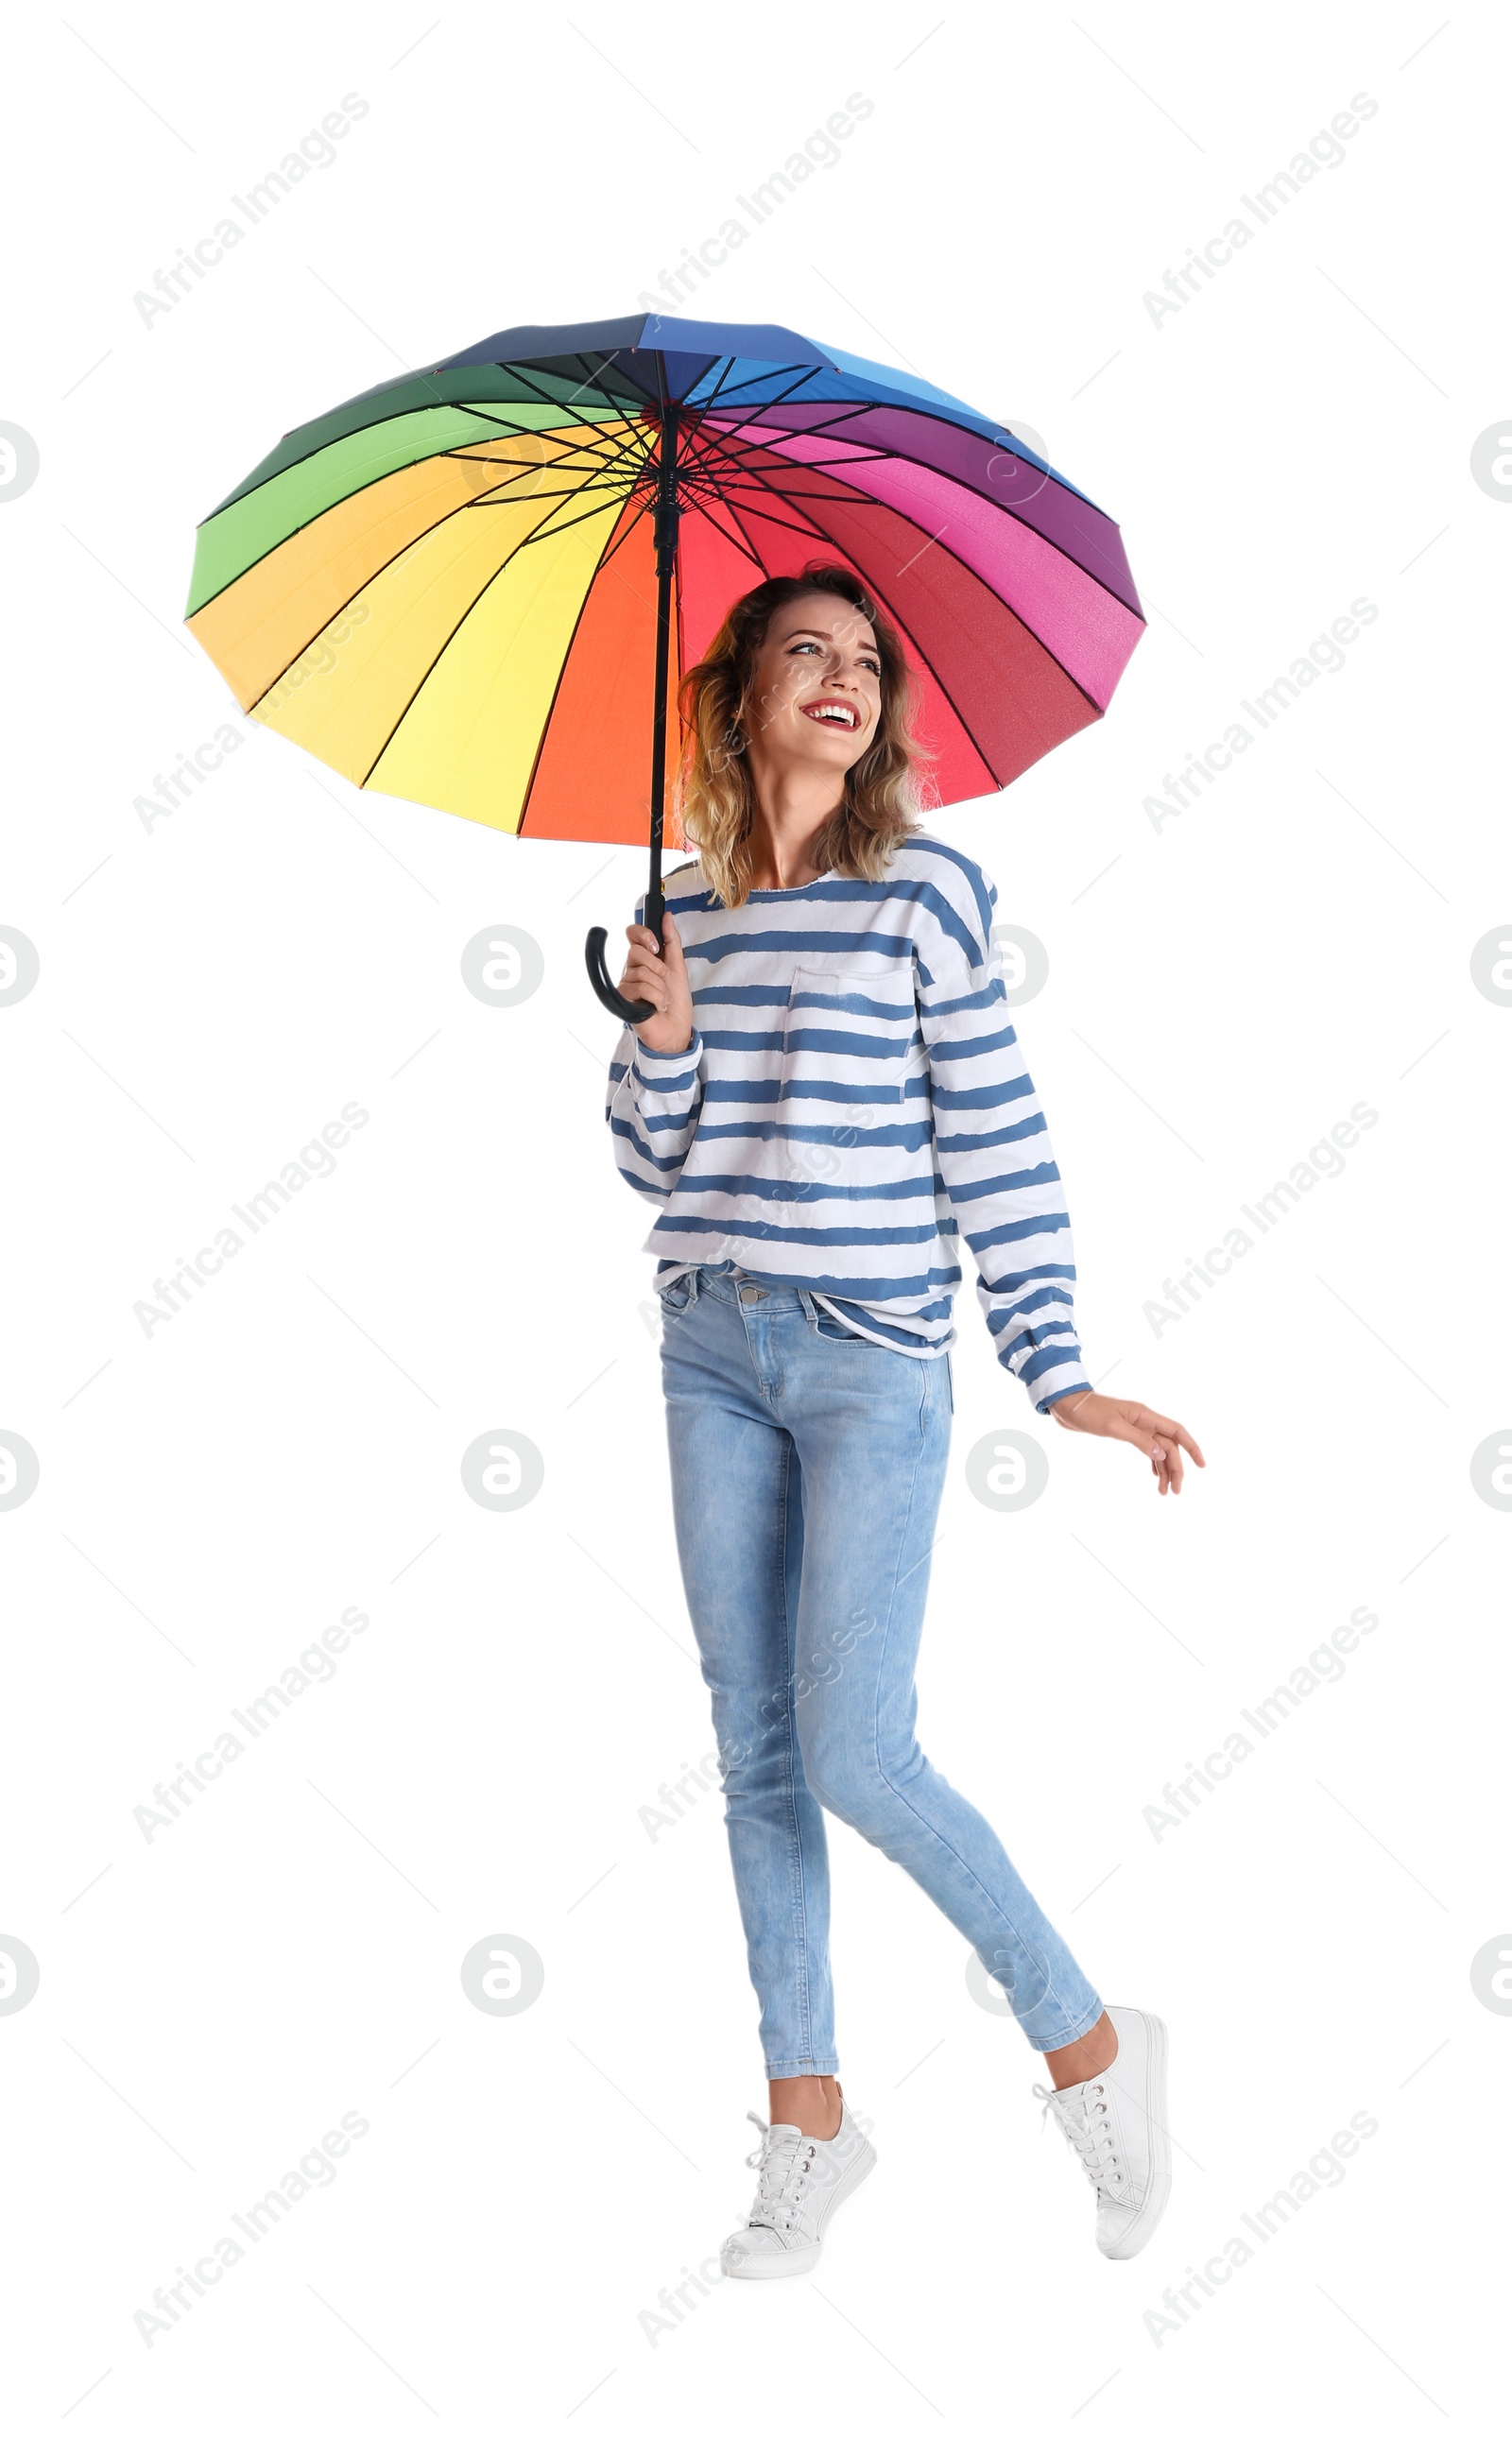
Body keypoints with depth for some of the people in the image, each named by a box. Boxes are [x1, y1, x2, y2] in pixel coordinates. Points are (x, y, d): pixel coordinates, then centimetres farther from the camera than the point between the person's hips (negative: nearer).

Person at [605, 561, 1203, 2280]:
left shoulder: (925, 886, -2)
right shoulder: (685, 910, 10)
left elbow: (997, 1135, -4)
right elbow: (649, 1165, 12)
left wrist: (1059, 1371, -8)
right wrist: (662, 1037, -8)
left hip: (872, 1357, -5)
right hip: (712, 1350, 5)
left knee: (855, 1755, -10)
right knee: (755, 1750, 8)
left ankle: (1088, 2040, 11)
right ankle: (808, 2113, 21)